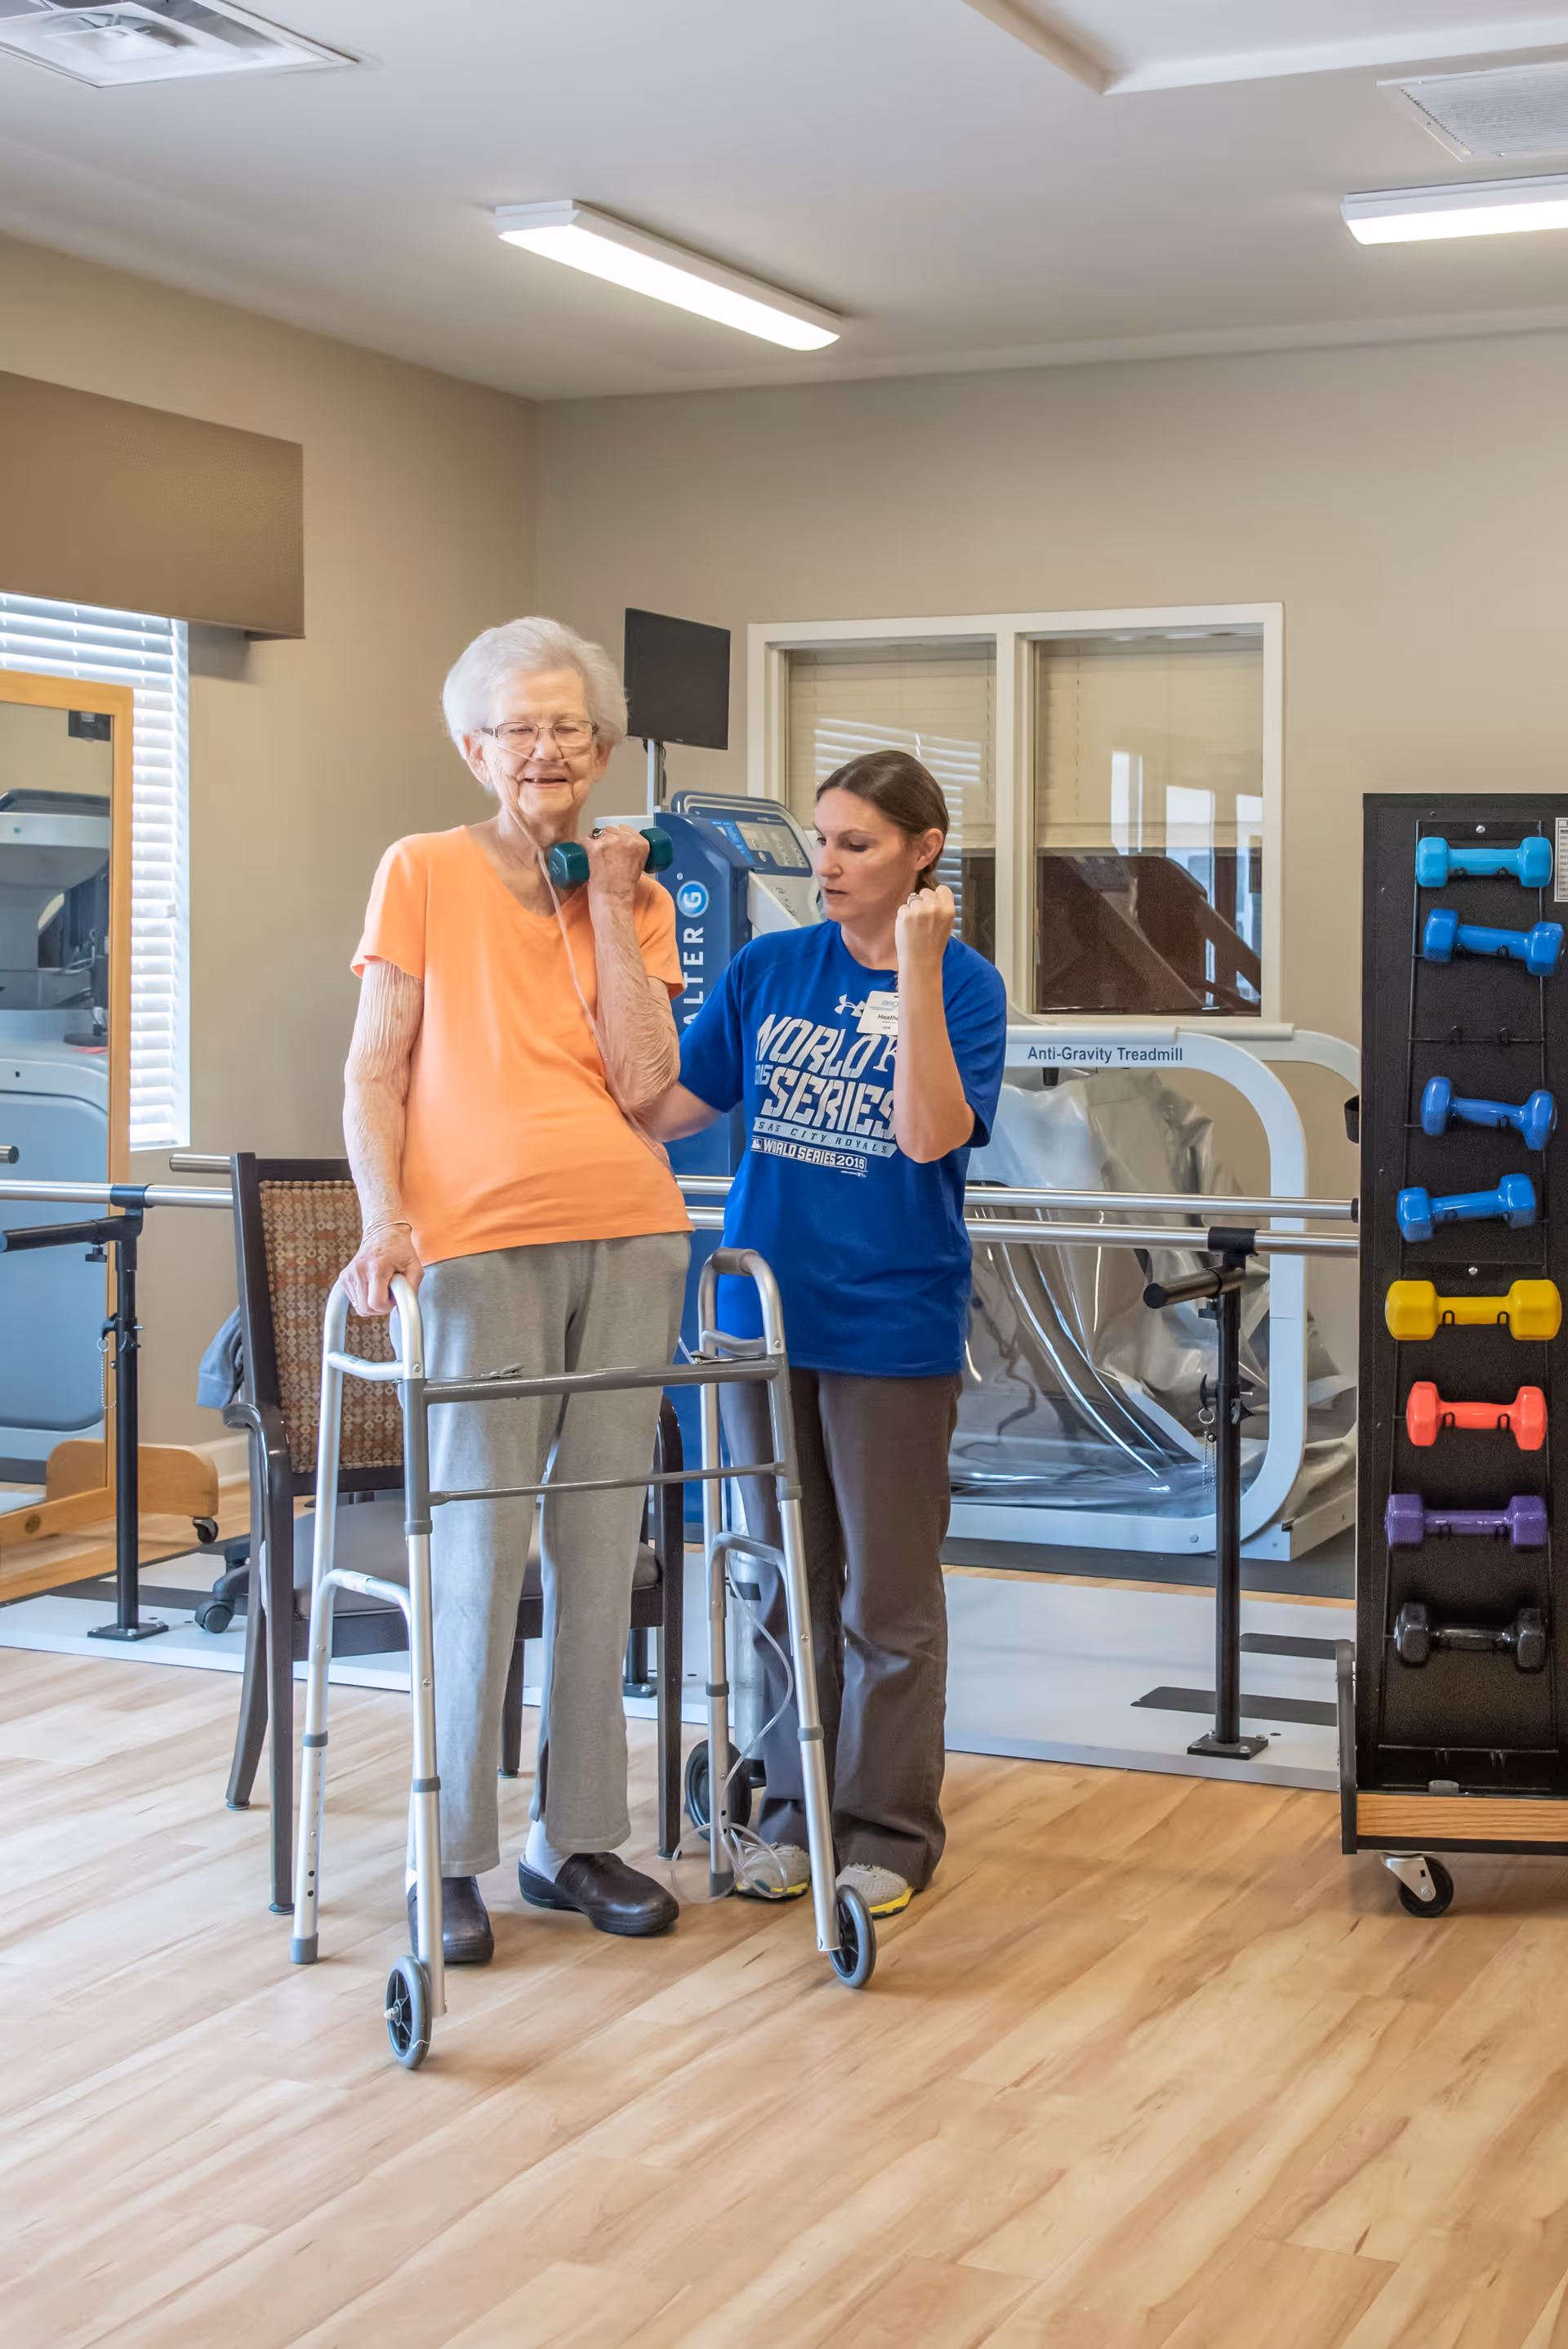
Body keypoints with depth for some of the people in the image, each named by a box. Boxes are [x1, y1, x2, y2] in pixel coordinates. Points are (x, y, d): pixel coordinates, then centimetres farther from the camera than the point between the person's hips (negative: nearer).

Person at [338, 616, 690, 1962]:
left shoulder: (639, 897, 12)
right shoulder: (424, 872, 4)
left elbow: (643, 1084, -1)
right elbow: (373, 1072, 0)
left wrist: (609, 909, -2)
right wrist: (385, 1216, -14)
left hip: (629, 1236, 4)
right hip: (482, 1243, -4)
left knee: (600, 1545, 7)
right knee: (482, 1547, -5)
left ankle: (578, 1837, 18)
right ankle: (453, 1856, 7)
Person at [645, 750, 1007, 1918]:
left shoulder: (964, 984, -4)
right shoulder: (767, 968, 5)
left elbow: (931, 1133, -18)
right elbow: (670, 1108, 5)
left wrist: (916, 968, -23)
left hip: (894, 1324, -4)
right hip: (767, 1308, 4)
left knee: (887, 1592, 4)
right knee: (787, 1581, 13)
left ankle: (889, 1830, 16)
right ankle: (797, 1811, 25)